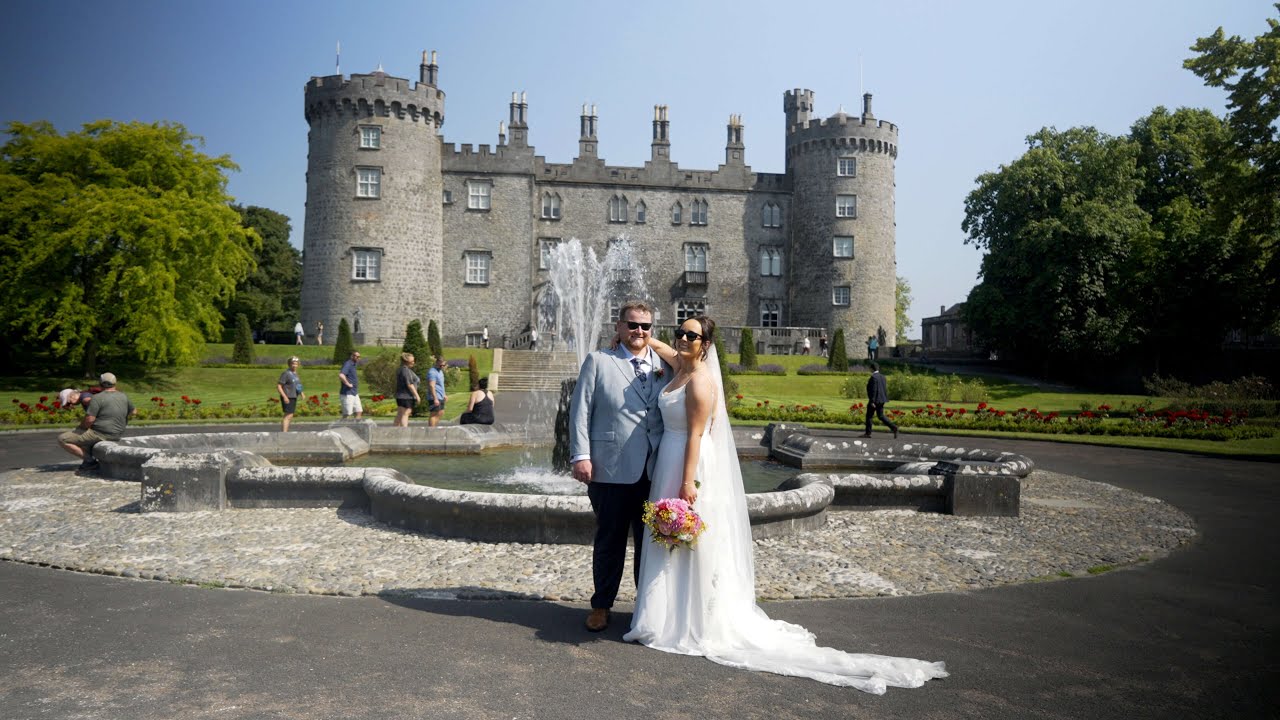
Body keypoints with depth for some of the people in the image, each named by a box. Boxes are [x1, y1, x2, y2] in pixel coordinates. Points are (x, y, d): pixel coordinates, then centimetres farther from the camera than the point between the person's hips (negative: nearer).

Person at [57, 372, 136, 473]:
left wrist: (80, 426, -1)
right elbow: (134, 411, 18)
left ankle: (90, 460, -5)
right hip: (116, 435, 8)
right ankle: (90, 460, 17)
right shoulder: (123, 396, 4)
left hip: (99, 434, -8)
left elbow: (89, 419, -20)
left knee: (62, 439, -1)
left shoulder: (97, 398, -15)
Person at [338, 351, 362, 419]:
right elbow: (341, 375, -34)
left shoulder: (353, 365, 15)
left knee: (359, 412, 7)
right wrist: (348, 384, -22)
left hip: (355, 394, 10)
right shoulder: (347, 364, -15)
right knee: (347, 414, -5)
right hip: (347, 394, -10)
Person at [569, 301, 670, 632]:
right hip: (611, 470, -2)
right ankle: (601, 605, 26)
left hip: (655, 471, 3)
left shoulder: (665, 365, 10)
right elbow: (579, 410, -2)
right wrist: (580, 456, -9)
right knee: (609, 541, 10)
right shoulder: (598, 361, 2)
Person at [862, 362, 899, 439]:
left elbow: (873, 390, -21)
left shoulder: (873, 377, -16)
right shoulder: (882, 377, 11)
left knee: (869, 415, 6)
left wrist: (872, 401, -22)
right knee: (881, 416, 10)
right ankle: (893, 427, -6)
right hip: (881, 400, 8)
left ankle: (868, 433, 12)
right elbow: (885, 389, 14)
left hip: (874, 400, -8)